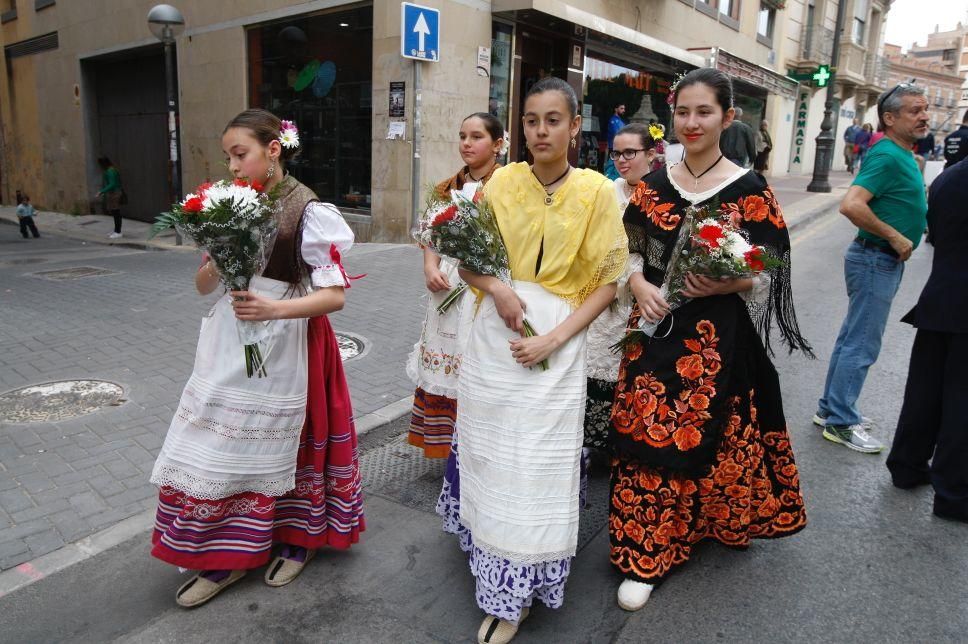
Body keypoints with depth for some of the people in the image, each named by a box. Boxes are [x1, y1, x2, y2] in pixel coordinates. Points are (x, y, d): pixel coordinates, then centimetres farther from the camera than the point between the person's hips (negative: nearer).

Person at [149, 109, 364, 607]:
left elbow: (335, 295, -16)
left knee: (281, 445, 8)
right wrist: (214, 264, -13)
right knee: (217, 446, 9)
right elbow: (202, 285, 9)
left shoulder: (309, 211, -12)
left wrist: (275, 309, -29)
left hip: (282, 345, -5)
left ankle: (299, 539, 34)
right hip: (229, 342, 6)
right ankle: (221, 558, 26)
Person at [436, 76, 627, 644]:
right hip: (495, 331, 3)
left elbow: (607, 281, -3)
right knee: (488, 452, 12)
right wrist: (497, 289, -14)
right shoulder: (503, 181, 2)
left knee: (539, 464, 2)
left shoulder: (598, 190, -4)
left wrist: (554, 338, -14)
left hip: (559, 340, -2)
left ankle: (516, 596, 22)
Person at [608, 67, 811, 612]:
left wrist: (726, 284, -23)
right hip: (655, 330, 3)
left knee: (702, 438, 6)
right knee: (646, 437, 5)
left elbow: (767, 275, -4)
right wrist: (640, 286, -11)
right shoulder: (655, 184, 5)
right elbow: (629, 252, 9)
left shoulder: (749, 190, -5)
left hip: (716, 337, -3)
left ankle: (715, 521, 36)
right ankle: (647, 554, 23)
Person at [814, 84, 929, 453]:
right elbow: (851, 205, -31)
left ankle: (832, 408, 26)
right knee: (861, 345, -3)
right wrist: (896, 237, -23)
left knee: (852, 338, 15)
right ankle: (839, 423, 8)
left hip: (884, 259, 10)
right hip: (877, 260, -10)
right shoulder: (887, 156, -18)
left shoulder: (902, 155, 12)